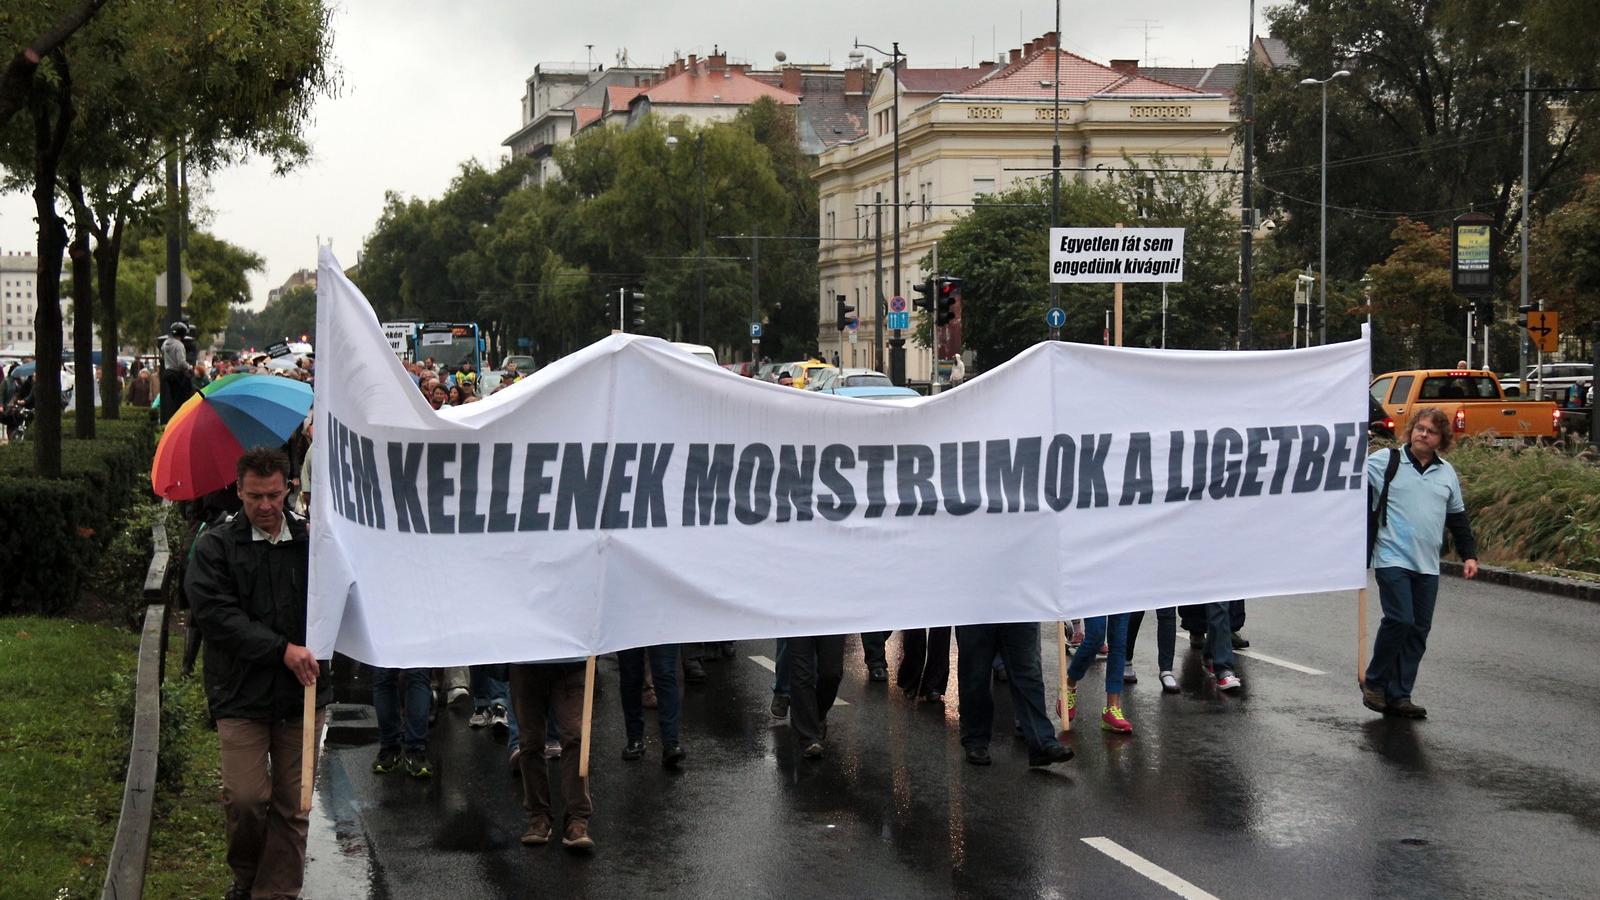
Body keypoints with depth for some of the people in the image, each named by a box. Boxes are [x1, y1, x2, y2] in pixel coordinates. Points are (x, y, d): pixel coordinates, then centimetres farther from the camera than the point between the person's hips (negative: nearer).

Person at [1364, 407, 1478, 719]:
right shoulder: (1385, 461, 0)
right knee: (1399, 620, -16)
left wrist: (1469, 554, 17)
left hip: (1428, 565, 5)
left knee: (1419, 630, 3)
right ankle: (1375, 682, 4)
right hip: (1393, 560, -5)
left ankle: (1399, 696, 10)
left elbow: (1458, 517, 23)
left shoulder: (1447, 473, 15)